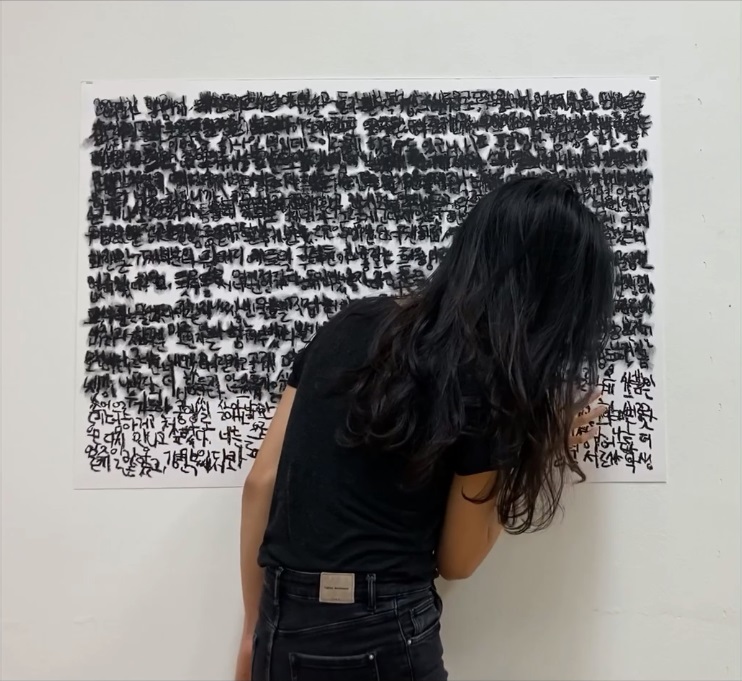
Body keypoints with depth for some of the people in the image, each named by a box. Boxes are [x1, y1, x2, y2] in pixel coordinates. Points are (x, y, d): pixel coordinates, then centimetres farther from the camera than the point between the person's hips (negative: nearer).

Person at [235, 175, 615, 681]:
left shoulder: (354, 323, 1)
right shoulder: (490, 386, -13)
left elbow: (262, 482, 2)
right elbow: (455, 560, -2)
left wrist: (255, 632, 13)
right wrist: (538, 443, 6)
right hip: (379, 639, -4)